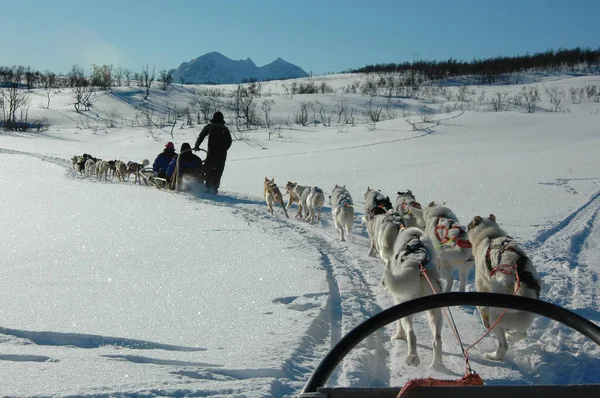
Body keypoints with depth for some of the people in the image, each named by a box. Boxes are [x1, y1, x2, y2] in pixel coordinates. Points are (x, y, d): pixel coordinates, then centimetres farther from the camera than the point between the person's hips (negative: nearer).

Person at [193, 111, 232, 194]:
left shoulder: (209, 127, 5)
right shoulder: (225, 129, 12)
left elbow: (201, 136, 5)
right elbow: (229, 142, 11)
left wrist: (196, 146, 16)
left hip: (212, 152, -2)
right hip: (222, 154, 2)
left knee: (209, 170, 5)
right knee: (218, 172, 6)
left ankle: (209, 187, -5)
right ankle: (215, 188, 0)